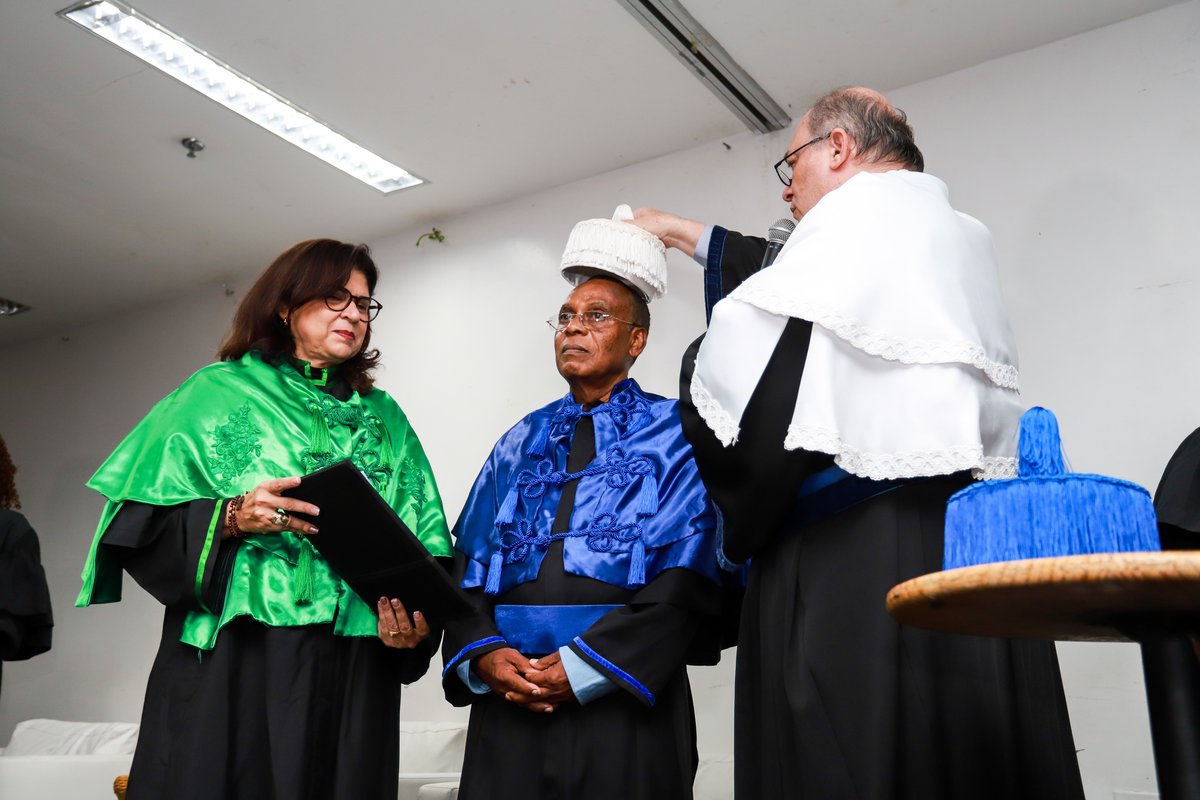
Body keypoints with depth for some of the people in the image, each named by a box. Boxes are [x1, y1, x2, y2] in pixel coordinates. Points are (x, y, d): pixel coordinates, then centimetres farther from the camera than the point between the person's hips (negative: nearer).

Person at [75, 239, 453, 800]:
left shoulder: (385, 418, 15)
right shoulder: (218, 392, 7)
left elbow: (425, 546, 8)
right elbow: (137, 521, 0)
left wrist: (419, 620, -10)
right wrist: (230, 519, -17)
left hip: (354, 673, 3)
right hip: (229, 662, -2)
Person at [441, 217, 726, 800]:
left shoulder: (673, 433, 2)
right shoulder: (521, 442, 15)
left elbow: (690, 575, -9)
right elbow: (467, 560, 8)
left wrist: (587, 664, -16)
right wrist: (482, 654, -10)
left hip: (624, 695, -3)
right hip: (508, 697, 4)